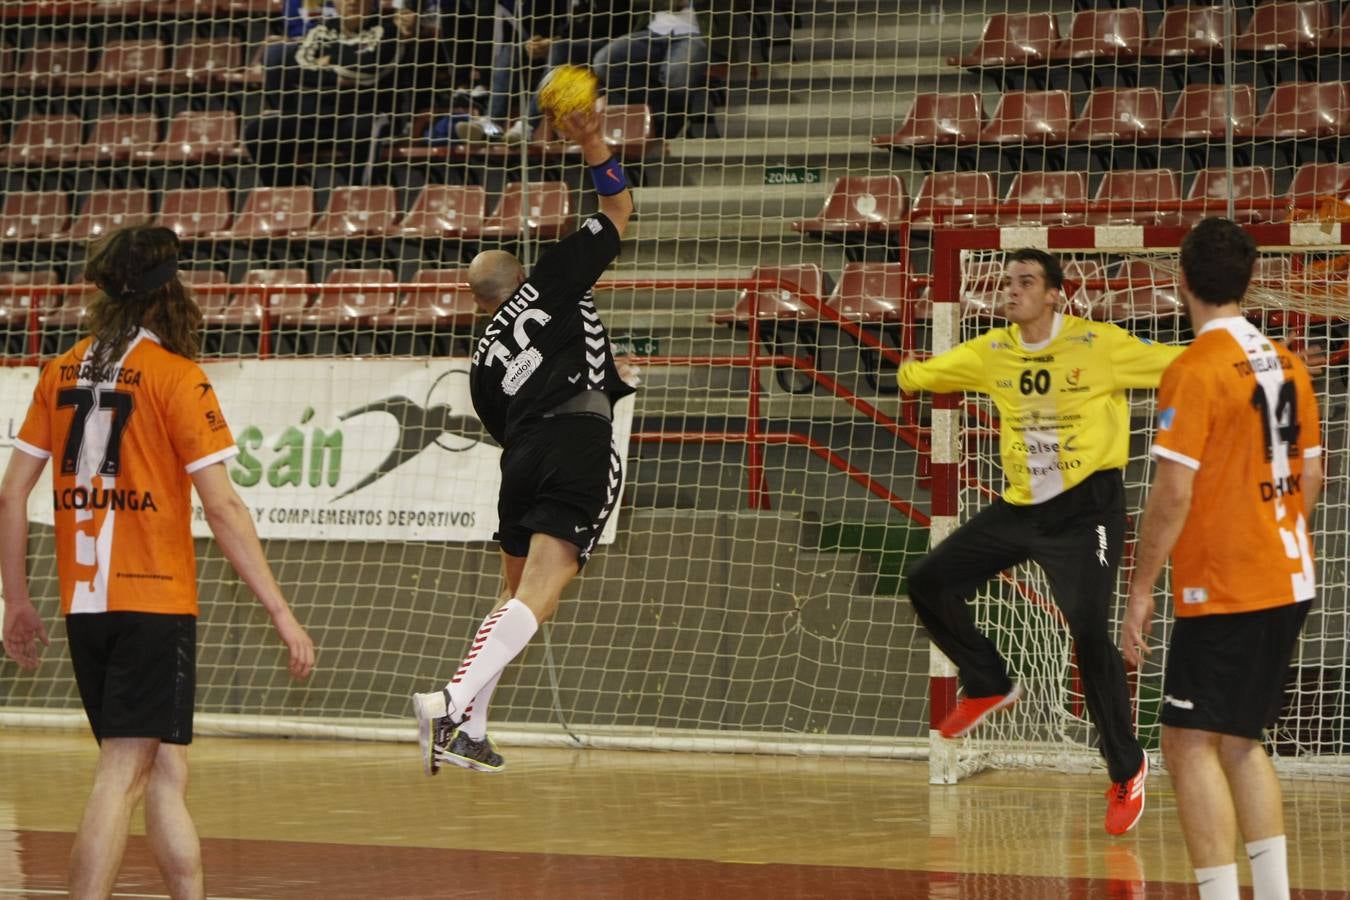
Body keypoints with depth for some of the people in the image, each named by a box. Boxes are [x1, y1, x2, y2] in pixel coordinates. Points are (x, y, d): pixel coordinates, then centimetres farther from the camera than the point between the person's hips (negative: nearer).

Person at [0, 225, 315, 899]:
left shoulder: (61, 372, 9)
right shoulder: (175, 376, -7)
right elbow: (222, 506, -12)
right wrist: (280, 612, -9)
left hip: (84, 605, 6)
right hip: (153, 601, -6)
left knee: (165, 774, 15)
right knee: (122, 774, -8)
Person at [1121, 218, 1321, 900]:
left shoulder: (1196, 370, -15)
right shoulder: (1286, 363, 8)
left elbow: (1173, 493, -18)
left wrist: (1139, 593, -12)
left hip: (1223, 591, -8)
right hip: (1289, 584, 8)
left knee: (1190, 744, -4)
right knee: (1240, 741, 18)